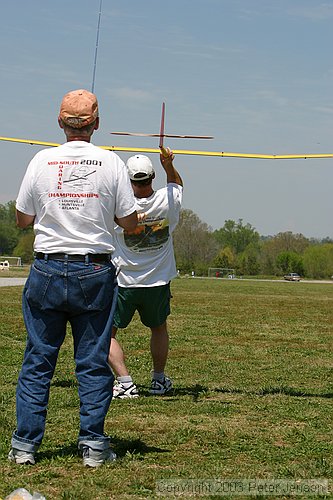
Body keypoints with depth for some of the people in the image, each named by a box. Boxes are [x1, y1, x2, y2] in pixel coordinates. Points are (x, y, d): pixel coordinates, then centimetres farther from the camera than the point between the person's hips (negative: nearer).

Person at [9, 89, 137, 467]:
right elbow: (130, 223, 1)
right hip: (95, 272, -1)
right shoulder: (111, 163, -3)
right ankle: (93, 445, 8)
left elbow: (22, 220, 6)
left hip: (47, 270, 1)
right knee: (93, 362, 6)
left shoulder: (42, 161, -1)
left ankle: (24, 445, 8)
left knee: (37, 361, 7)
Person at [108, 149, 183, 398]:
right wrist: (169, 165, -2)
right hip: (158, 283, 4)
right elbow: (177, 183, 14)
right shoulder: (167, 201, -9)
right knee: (159, 329, 27)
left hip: (123, 283, -3)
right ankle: (159, 380, 33)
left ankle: (125, 382, -7)